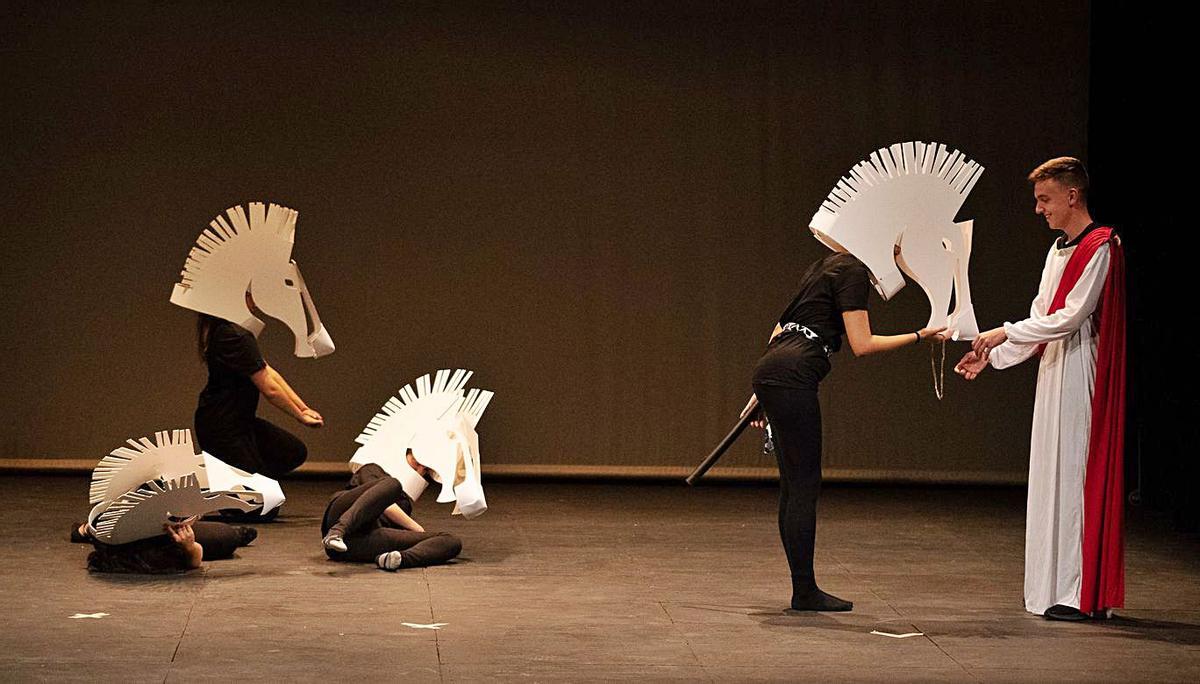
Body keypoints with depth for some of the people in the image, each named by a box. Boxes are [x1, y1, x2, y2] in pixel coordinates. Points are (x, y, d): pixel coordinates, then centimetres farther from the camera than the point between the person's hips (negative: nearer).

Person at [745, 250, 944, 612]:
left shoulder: (830, 267, 22)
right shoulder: (853, 273, -6)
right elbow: (862, 345, -12)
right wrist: (918, 337, -4)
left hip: (771, 369, 10)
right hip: (792, 375, -10)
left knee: (793, 485, 11)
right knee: (804, 484, -5)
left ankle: (803, 590, 14)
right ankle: (805, 592, -1)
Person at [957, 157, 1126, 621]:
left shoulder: (1100, 247, -10)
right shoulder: (1059, 250, 19)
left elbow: (1072, 315, -17)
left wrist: (1007, 332, -13)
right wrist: (991, 356, 12)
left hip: (1080, 373, -9)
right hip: (1053, 369, 9)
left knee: (1075, 474, -10)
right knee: (1053, 476, 8)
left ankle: (1082, 593, -8)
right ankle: (1059, 587, 12)